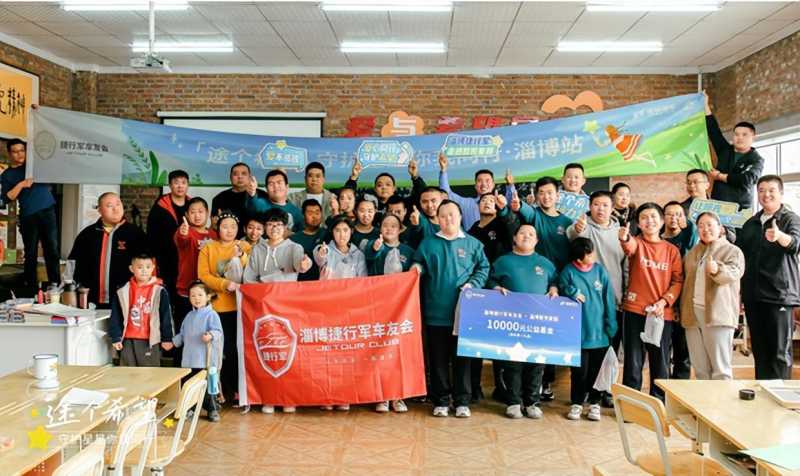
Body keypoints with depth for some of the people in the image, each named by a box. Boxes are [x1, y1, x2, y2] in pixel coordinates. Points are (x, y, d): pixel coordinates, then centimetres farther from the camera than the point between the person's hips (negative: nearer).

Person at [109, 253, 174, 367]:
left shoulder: (160, 292, -5)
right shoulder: (122, 291, 2)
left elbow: (166, 317, -2)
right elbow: (115, 317, 7)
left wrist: (167, 339, -2)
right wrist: (116, 338, 4)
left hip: (150, 341, -2)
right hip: (128, 341, 3)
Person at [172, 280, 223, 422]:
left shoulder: (211, 315, -7)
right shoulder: (189, 316, 16)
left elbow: (218, 331, -19)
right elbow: (182, 334, 27)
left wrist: (211, 335, -38)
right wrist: (173, 342, 20)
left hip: (206, 360, -6)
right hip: (189, 360, 7)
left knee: (207, 385, -2)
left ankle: (212, 410, 13)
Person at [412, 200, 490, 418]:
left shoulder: (472, 244, 5)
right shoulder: (428, 244, 7)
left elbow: (484, 268, 6)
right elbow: (418, 266, 14)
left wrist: (473, 284, -8)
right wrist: (416, 269, -8)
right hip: (436, 312, 1)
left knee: (462, 357, 6)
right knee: (438, 358, 7)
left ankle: (462, 401, 16)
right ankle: (441, 400, 18)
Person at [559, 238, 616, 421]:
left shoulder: (600, 270, 0)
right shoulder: (568, 272, -5)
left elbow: (609, 299, 2)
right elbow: (562, 294, 2)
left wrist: (611, 326, -1)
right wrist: (572, 292, -19)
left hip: (599, 332, 2)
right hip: (578, 332, -2)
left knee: (596, 371, 12)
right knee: (579, 371, 5)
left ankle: (594, 403, 27)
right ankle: (576, 403, 23)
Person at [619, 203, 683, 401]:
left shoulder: (672, 250, 7)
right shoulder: (637, 243, 1)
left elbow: (678, 281, 4)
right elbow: (630, 246, -24)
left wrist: (664, 302, -12)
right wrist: (624, 238, -49)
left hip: (663, 314, 2)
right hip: (635, 311, -2)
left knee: (661, 363, 9)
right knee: (633, 361, 3)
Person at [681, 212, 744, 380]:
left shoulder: (733, 251, 3)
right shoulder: (692, 253, 19)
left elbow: (734, 273, -17)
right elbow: (684, 278, 27)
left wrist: (717, 269, -39)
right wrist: (682, 310, 14)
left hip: (717, 314, -5)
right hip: (692, 314, 5)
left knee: (720, 369, -7)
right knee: (700, 370, 8)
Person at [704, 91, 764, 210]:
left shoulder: (757, 160, 4)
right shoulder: (725, 150, 14)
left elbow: (746, 180, -13)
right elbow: (713, 130, 14)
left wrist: (720, 176, -5)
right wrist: (706, 105, 12)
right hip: (716, 205, 3)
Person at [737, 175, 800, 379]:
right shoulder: (751, 223, 15)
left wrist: (779, 236, -44)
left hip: (779, 294, -5)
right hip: (753, 294, 6)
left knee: (779, 351, -3)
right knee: (759, 349, 12)